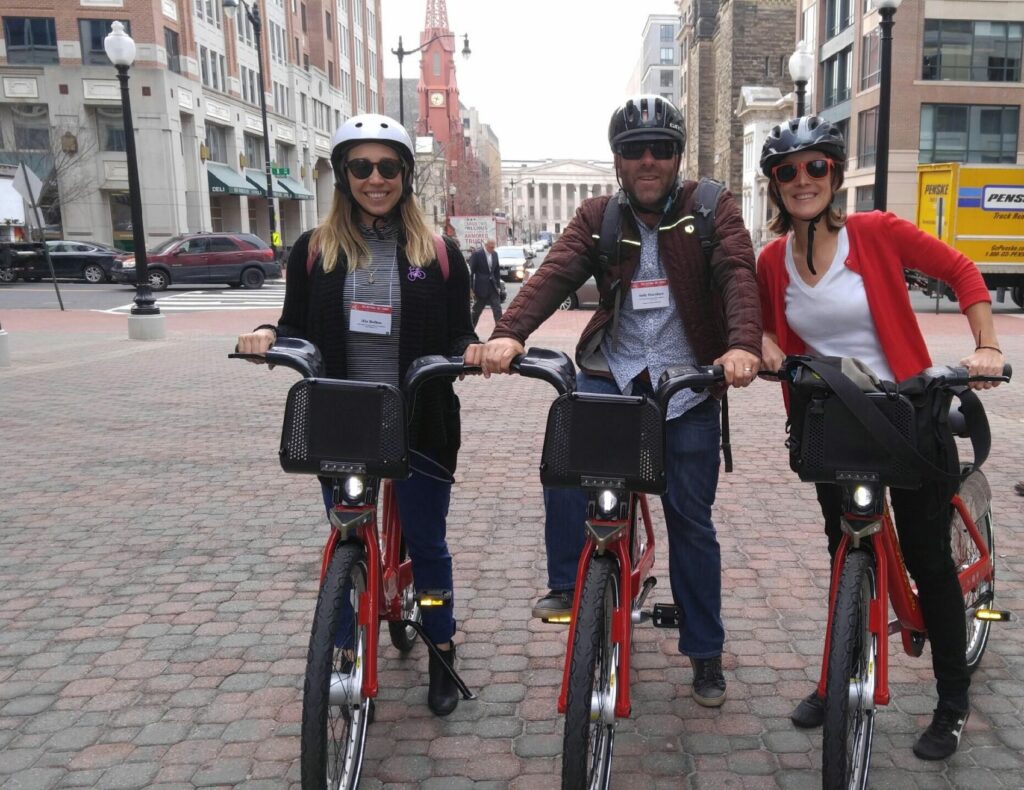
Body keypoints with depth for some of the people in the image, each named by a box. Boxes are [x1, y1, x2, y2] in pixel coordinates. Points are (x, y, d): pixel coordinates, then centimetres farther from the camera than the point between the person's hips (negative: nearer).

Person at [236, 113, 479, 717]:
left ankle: (442, 655, 31)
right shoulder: (314, 249, 3)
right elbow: (298, 331, 8)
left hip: (420, 427, -1)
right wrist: (268, 336, -13)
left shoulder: (439, 254, 1)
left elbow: (458, 338, 3)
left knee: (426, 543, 9)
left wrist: (476, 350, -18)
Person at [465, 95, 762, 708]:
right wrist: (510, 333, -30)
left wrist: (743, 344, -36)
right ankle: (566, 583, -5)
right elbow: (556, 273, -11)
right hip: (611, 372, 1)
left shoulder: (711, 208, 0)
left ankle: (706, 652, 23)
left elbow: (738, 273, -16)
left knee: (691, 519, 5)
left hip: (689, 382, -1)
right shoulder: (598, 216, 5)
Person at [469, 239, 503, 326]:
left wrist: (498, 286, 8)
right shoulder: (476, 254, -11)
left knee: (497, 309, -3)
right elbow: (471, 271, -10)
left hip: (493, 287, 5)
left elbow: (497, 271, 13)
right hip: (481, 287, -5)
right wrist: (471, 288, -12)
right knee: (477, 310, 7)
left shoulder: (495, 254, 7)